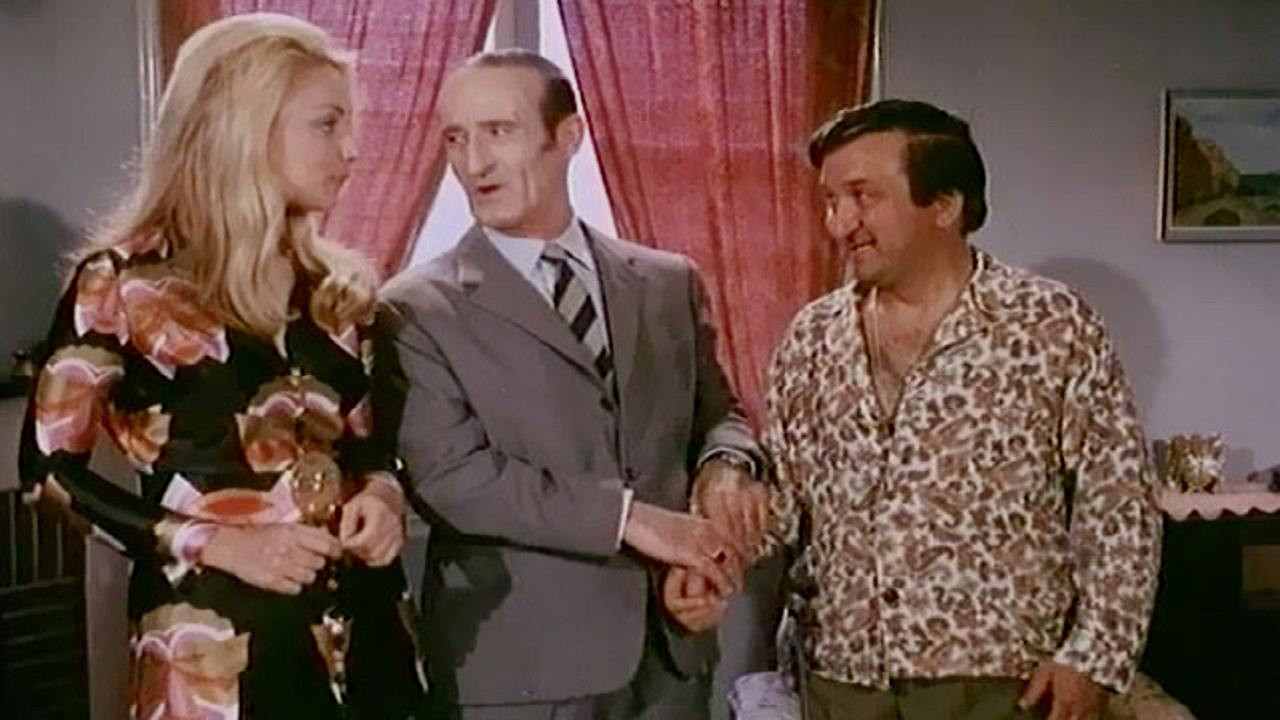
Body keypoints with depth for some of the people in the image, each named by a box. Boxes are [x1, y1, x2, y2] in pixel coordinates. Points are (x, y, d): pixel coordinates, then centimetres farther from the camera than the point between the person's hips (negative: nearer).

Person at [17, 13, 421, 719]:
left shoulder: (339, 285, 7)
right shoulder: (125, 283, -7)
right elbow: (50, 466, -5)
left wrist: (383, 493, -5)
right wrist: (216, 543, -14)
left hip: (358, 627, 5)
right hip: (215, 645, -5)